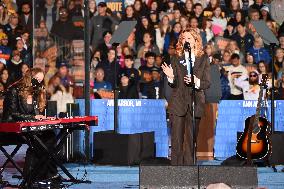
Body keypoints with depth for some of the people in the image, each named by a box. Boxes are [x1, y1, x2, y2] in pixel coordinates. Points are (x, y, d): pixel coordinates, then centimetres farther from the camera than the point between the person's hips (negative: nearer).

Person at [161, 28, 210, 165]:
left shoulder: (203, 59, 6)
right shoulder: (176, 59, 6)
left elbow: (207, 83, 3)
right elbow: (174, 85, 2)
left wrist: (196, 81, -17)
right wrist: (171, 77, -19)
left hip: (196, 103, 0)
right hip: (178, 103, 0)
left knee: (191, 139, 1)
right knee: (176, 139, -2)